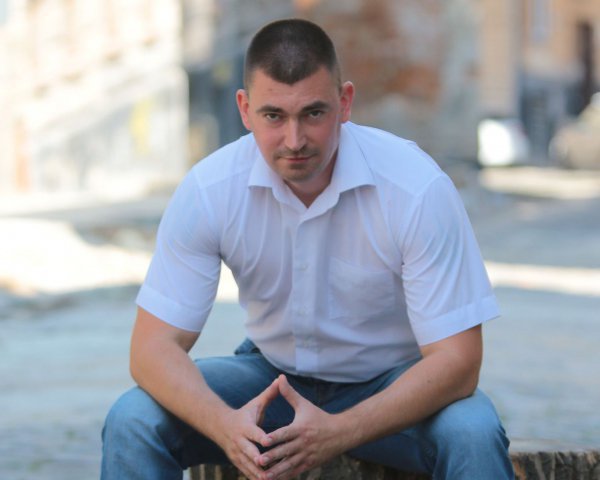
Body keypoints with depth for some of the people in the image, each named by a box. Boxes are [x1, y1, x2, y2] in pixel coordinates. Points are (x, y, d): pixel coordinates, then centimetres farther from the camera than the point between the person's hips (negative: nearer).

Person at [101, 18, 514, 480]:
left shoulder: (418, 188, -25)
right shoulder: (208, 190, -18)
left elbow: (456, 359, -25)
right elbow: (155, 344, -17)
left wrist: (337, 433, -40)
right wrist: (226, 425, -39)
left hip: (391, 382, -2)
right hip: (272, 373, 2)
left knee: (472, 433, -33)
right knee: (132, 421, -22)